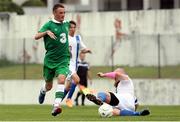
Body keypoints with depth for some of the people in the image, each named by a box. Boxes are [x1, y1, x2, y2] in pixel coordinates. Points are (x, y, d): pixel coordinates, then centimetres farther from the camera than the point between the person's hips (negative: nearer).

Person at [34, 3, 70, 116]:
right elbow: (36, 37, -19)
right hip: (50, 59, -2)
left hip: (63, 60, 2)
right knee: (49, 86, 12)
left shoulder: (66, 24, 7)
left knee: (61, 79, -25)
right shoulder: (49, 25, -7)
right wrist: (46, 32, -34)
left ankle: (56, 105, -32)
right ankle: (43, 91, 50)